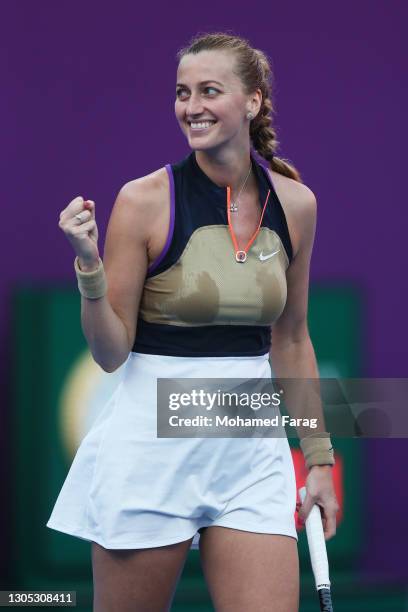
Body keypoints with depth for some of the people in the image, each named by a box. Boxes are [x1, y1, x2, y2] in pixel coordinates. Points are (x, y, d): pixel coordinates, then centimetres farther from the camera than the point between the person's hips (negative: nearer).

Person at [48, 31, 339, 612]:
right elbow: (111, 352, -4)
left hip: (251, 450, 3)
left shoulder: (294, 203, 4)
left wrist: (318, 455, 15)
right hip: (151, 448, -3)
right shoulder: (146, 200, -7)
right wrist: (88, 265, -19)